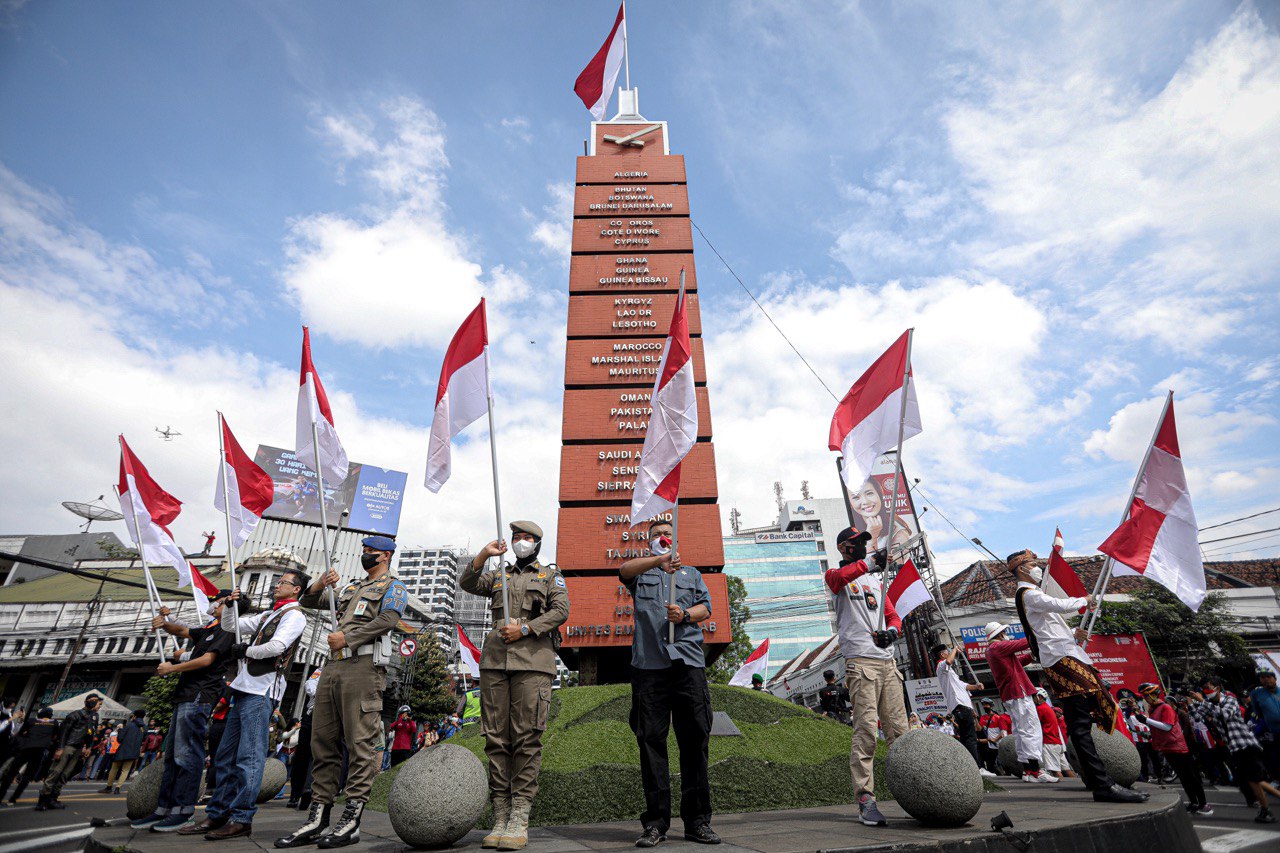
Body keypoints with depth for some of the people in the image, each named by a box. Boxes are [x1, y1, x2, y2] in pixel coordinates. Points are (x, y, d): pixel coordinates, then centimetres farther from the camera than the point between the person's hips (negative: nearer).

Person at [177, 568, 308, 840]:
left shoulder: (294, 615, -5)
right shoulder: (266, 615, 24)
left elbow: (277, 646, -18)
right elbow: (229, 626, 27)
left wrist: (245, 650, -3)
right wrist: (231, 605, 9)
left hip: (261, 690, -9)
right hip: (244, 689, 9)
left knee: (249, 757, -8)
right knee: (226, 756, 12)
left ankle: (242, 819, -3)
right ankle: (217, 815, 20)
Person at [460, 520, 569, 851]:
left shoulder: (551, 575, 14)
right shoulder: (498, 576, 23)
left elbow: (561, 610, 1)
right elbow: (467, 583, 7)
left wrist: (524, 629, -8)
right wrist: (483, 555, -6)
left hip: (532, 662, -3)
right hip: (494, 661, 3)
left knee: (527, 739, -6)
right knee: (496, 739, 3)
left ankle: (519, 820, -1)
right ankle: (500, 819, 10)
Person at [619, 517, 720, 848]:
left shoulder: (692, 574, 25)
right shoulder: (641, 573, 18)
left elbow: (706, 608, 13)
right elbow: (625, 569, -7)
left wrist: (685, 614, -9)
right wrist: (660, 559, -25)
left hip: (689, 663, 2)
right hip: (649, 664, -1)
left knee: (695, 740, 0)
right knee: (651, 741, -1)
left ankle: (697, 821, 10)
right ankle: (656, 822, 8)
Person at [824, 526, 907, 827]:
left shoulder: (876, 583, 25)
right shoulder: (837, 576, 3)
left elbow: (893, 615, 20)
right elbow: (837, 577, -22)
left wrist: (892, 630, -2)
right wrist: (870, 563, -35)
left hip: (887, 662, 7)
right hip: (860, 663, -7)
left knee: (899, 729, 6)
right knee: (866, 729, -11)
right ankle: (865, 800, -8)